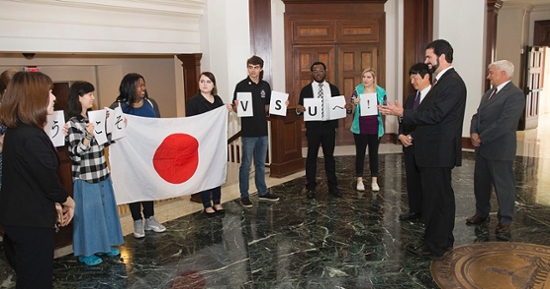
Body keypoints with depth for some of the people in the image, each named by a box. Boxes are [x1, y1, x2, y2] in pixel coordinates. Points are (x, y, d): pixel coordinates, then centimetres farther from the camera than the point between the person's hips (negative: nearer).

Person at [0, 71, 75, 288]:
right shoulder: (32, 137, -26)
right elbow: (48, 181, -19)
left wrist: (55, 203, 14)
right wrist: (68, 201, 0)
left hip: (18, 215, 10)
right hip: (31, 220, -10)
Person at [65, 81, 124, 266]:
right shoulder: (72, 123, -14)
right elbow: (75, 154, -19)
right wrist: (88, 136, -30)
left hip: (101, 172, 8)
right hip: (85, 177, -8)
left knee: (105, 209, 15)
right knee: (88, 212, 2)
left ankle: (103, 245, 31)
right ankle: (86, 252, 17)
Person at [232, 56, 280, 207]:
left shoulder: (265, 86, 8)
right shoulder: (241, 85, -7)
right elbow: (235, 109, -5)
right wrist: (237, 106, -27)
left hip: (262, 130, 5)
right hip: (248, 131, -5)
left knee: (261, 164, 15)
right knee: (246, 164, 3)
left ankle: (262, 192, 27)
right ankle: (244, 195, 14)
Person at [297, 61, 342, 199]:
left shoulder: (333, 89, 9)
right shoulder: (306, 89, 3)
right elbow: (301, 108, 1)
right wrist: (299, 109, -21)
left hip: (329, 126, 2)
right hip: (313, 127, -2)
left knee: (329, 156, 10)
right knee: (311, 157, 5)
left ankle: (332, 186, 20)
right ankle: (310, 187, 14)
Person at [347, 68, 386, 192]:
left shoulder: (381, 92, 1)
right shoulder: (357, 90, -3)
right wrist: (354, 104, -24)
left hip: (375, 128, 1)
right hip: (360, 128, -1)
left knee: (374, 154, 9)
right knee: (360, 153, 6)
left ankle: (374, 181, 18)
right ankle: (360, 181, 16)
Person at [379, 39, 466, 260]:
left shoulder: (452, 83, -16)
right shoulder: (443, 81, 15)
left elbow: (434, 115, -23)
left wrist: (402, 113, -18)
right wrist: (413, 135, 14)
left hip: (439, 152, -10)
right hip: (436, 150, 10)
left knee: (436, 198, -2)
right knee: (443, 196, 18)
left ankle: (434, 247, 9)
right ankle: (444, 240, 31)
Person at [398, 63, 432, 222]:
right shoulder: (411, 97, 15)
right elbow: (403, 119, 16)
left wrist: (413, 137, -17)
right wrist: (401, 135, -2)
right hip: (410, 145, 7)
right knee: (412, 179, 11)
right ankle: (415, 210, 22)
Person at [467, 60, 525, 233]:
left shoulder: (515, 95, -14)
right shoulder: (489, 93, 15)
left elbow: (505, 123, -23)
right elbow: (477, 115, 12)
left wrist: (482, 138, -18)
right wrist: (474, 133, -6)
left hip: (500, 150, -8)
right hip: (482, 148, 8)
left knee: (503, 185, 5)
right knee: (480, 183, 16)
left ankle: (505, 220, 18)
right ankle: (482, 213, 32)